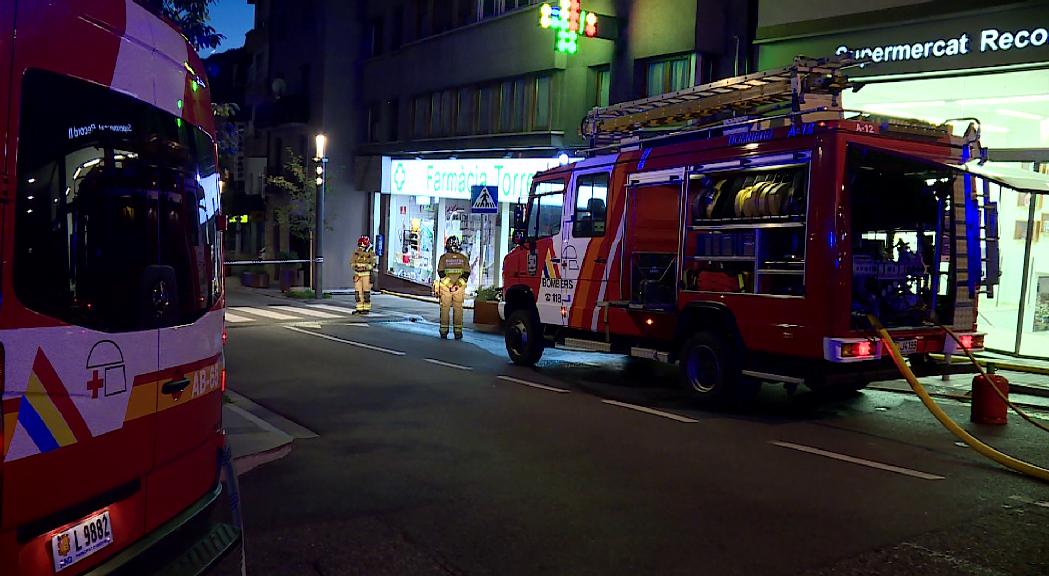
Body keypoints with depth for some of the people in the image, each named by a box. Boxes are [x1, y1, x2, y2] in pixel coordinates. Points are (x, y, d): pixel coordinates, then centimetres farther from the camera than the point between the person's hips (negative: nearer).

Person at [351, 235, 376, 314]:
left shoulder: (371, 254, -8)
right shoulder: (357, 252, 6)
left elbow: (373, 265, -12)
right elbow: (352, 262, 8)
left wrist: (365, 267, -26)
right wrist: (355, 265, -14)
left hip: (367, 275, -5)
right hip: (357, 275, 5)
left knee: (366, 292, -2)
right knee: (358, 291, 4)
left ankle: (366, 309, 5)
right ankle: (359, 308, 11)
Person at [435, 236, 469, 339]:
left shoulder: (444, 257, 1)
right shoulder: (463, 258, 2)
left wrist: (448, 282, -11)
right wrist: (459, 282, -8)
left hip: (445, 287, 0)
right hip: (459, 288, 0)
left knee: (445, 309, 6)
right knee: (458, 309, 5)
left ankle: (444, 331, 8)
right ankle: (458, 332, 7)